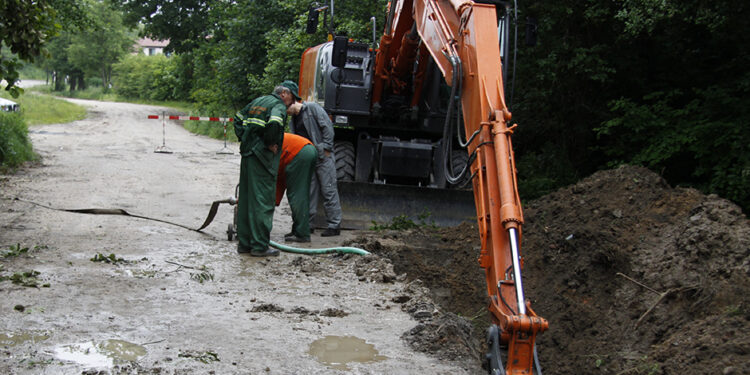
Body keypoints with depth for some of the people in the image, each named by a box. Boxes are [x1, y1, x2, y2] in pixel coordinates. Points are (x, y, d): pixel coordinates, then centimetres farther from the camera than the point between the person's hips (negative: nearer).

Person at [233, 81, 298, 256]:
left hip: (247, 154, 8)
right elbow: (274, 124, -28)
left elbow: (238, 118, 27)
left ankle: (244, 243, 19)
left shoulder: (258, 101, 18)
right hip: (262, 157, -8)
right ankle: (260, 246, -2)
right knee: (263, 202, -4)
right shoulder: (279, 106, -7)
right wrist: (270, 143, -13)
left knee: (245, 200, 13)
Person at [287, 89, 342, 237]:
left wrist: (326, 147, -15)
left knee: (328, 191, -5)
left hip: (323, 157, -7)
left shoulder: (312, 108, -4)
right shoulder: (294, 119, 18)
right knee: (309, 192, 9)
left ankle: (334, 225, -1)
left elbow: (327, 127, -10)